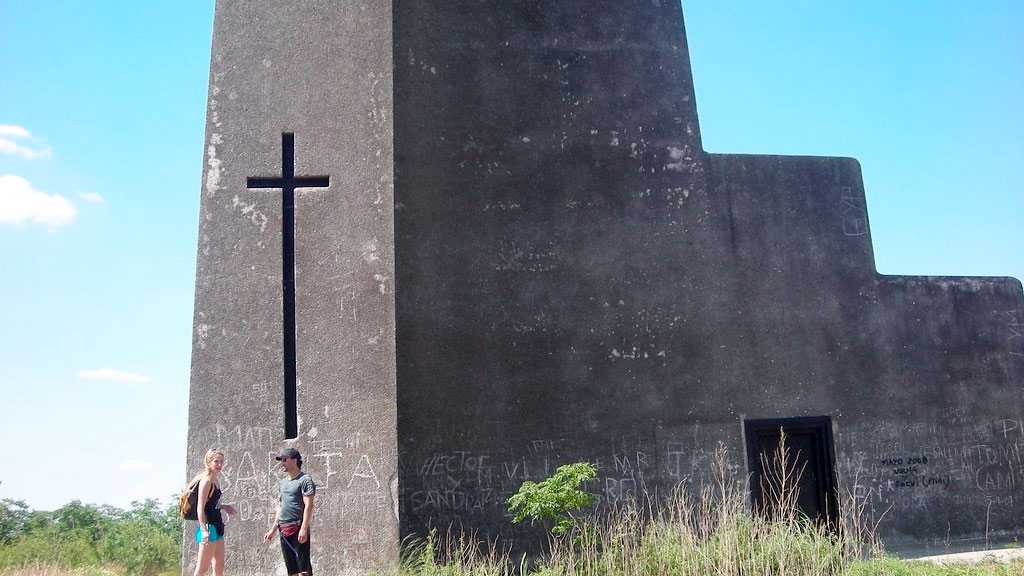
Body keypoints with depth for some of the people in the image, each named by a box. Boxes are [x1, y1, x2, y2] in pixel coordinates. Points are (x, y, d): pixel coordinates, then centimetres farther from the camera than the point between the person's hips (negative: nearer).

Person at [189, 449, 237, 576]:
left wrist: (223, 506, 12)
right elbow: (200, 507, -19)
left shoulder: (215, 482, 14)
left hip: (216, 527, 9)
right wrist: (204, 530, -25)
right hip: (209, 527, -9)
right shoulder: (206, 481, -12)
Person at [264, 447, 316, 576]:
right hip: (284, 530, 8)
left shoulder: (305, 480, -7)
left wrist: (303, 529, -22)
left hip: (298, 529, -8)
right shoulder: (283, 482, 18)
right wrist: (273, 530, 19)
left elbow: (308, 506, -14)